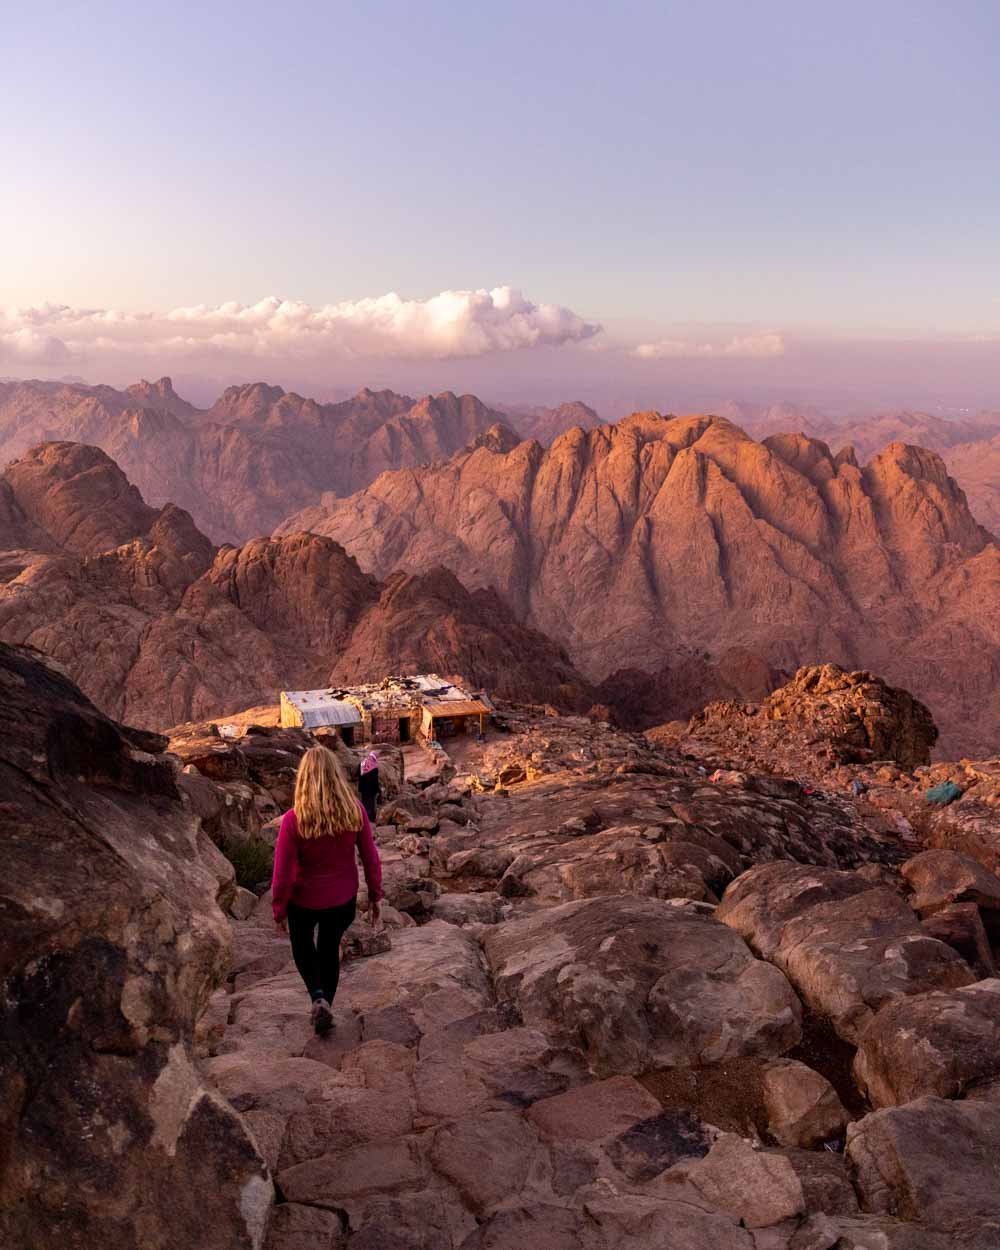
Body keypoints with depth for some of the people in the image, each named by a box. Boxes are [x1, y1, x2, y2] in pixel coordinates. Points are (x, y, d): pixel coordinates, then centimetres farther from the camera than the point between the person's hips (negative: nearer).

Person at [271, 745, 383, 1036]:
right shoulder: (355, 812, -17)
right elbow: (371, 859, -7)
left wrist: (278, 909, -2)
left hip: (304, 900, -2)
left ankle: (319, 998, 9)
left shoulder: (294, 819, -25)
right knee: (330, 950, 24)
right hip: (343, 900, 2)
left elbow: (283, 872, -17)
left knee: (302, 945, 26)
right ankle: (325, 1006, 35)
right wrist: (375, 896, 7)